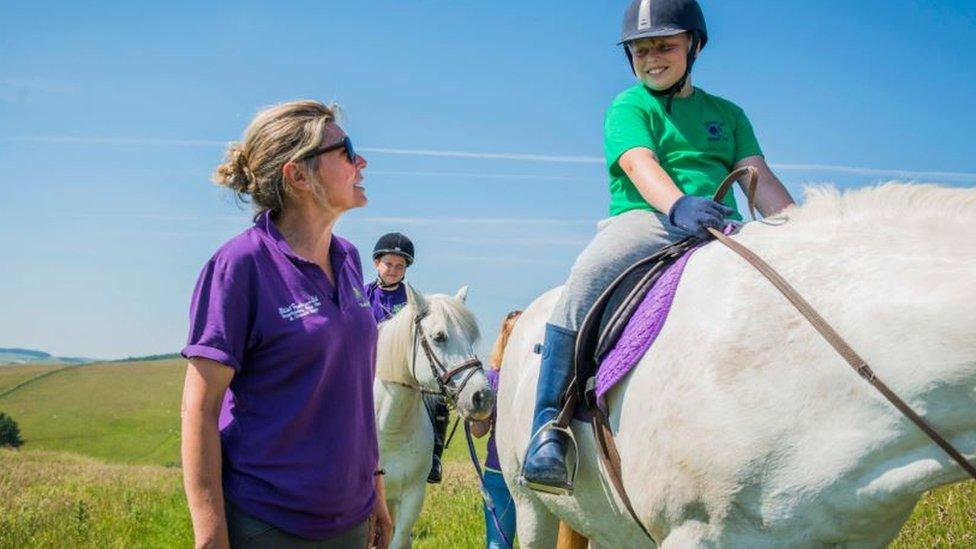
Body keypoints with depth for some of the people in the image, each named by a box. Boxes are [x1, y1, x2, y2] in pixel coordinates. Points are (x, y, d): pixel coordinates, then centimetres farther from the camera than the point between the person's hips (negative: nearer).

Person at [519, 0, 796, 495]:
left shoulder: (727, 114, 24)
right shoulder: (628, 107, 10)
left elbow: (760, 179, 12)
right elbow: (641, 164, -12)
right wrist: (679, 204, -34)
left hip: (719, 230, 5)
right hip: (643, 221, -4)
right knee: (588, 278, -35)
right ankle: (548, 429, -34)